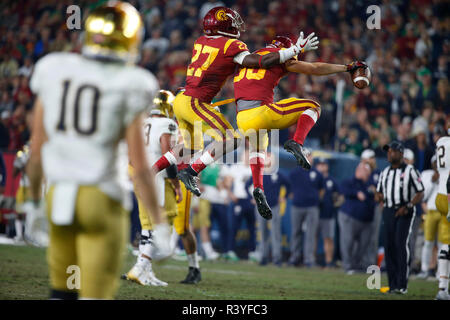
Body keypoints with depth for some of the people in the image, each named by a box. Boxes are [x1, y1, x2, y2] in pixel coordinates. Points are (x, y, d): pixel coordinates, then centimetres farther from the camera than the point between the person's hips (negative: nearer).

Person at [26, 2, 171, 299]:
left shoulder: (53, 72, 3)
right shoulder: (129, 87, -8)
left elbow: (36, 149, 7)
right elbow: (139, 164, -8)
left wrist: (35, 201, 21)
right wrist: (160, 223, 0)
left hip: (58, 195, 4)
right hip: (102, 198, -4)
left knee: (62, 292, 17)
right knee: (96, 294, 0)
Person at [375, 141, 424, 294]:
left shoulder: (410, 171, -3)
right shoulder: (385, 172, 15)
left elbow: (420, 194, -4)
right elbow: (378, 194, 22)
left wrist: (408, 207, -18)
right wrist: (380, 197, -3)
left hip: (405, 212, -6)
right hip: (388, 211, 6)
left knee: (401, 244, -16)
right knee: (389, 246, 3)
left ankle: (402, 285, -17)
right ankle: (393, 284, 10)